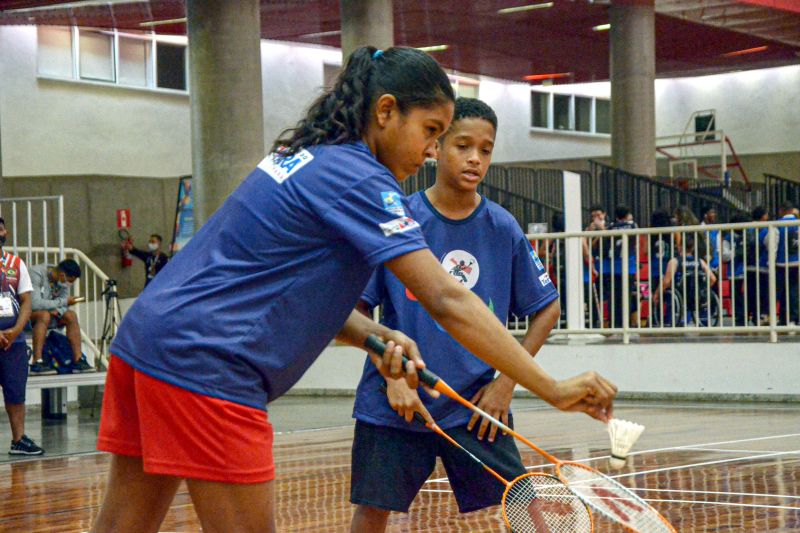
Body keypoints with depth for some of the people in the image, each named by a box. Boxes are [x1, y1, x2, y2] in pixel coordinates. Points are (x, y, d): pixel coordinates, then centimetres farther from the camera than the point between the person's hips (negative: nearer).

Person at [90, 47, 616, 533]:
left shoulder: (305, 156, 17)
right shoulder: (360, 180, -12)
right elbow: (446, 300, -18)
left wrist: (374, 337, 1)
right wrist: (551, 388, -17)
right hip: (206, 360, -10)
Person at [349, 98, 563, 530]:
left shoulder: (503, 228, -1)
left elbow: (547, 309, 6)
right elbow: (357, 308, -2)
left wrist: (506, 382, -2)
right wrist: (392, 374, -13)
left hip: (475, 403, 1)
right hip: (394, 401, -1)